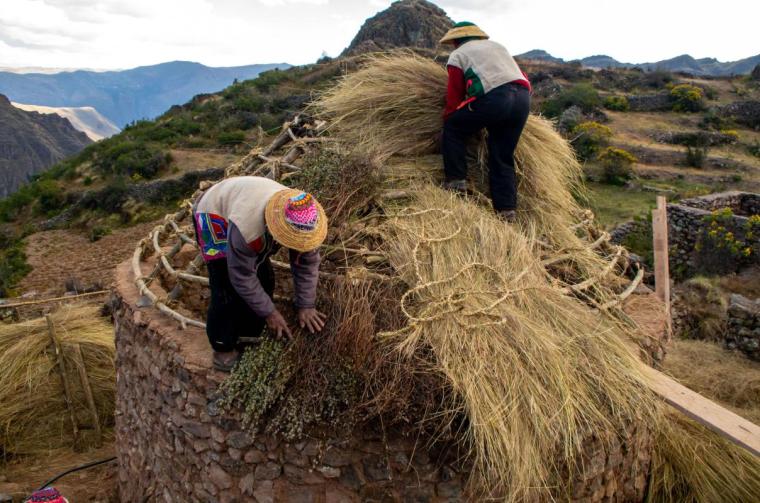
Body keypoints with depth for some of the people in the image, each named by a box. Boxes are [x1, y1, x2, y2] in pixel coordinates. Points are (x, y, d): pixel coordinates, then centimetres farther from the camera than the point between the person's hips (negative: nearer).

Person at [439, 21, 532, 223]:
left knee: (453, 129, 14)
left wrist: (448, 119, 21)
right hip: (523, 97, 6)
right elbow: (523, 78, 29)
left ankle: (456, 181, 8)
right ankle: (507, 210, 10)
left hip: (494, 98, -6)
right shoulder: (497, 46, 34)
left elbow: (454, 95, 10)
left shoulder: (457, 55, 17)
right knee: (504, 157, 13)